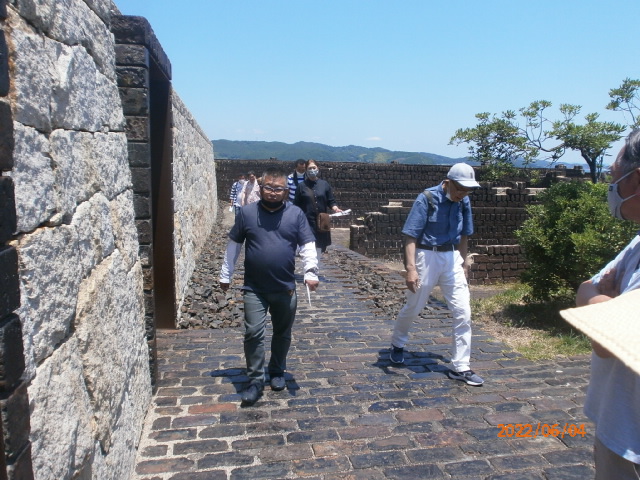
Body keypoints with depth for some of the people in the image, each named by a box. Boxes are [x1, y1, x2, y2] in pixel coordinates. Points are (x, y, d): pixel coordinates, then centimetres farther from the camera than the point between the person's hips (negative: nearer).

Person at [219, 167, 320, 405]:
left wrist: (310, 272, -18)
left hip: (286, 289, 1)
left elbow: (308, 245, -4)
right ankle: (255, 380, 10)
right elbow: (233, 246, 7)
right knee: (253, 333, -4)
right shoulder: (246, 213, -1)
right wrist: (225, 275, 10)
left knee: (282, 333, 14)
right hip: (254, 289, -1)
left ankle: (277, 372, 34)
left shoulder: (296, 214, -2)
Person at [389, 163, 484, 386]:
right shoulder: (427, 198, -16)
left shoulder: (463, 202, 1)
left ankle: (460, 367, 11)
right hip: (427, 257, -5)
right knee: (413, 308, 11)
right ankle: (397, 344, 39)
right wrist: (411, 268, -25)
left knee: (463, 313, 0)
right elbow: (410, 235, -18)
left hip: (452, 258, 5)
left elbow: (462, 235, 14)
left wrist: (464, 262, 17)